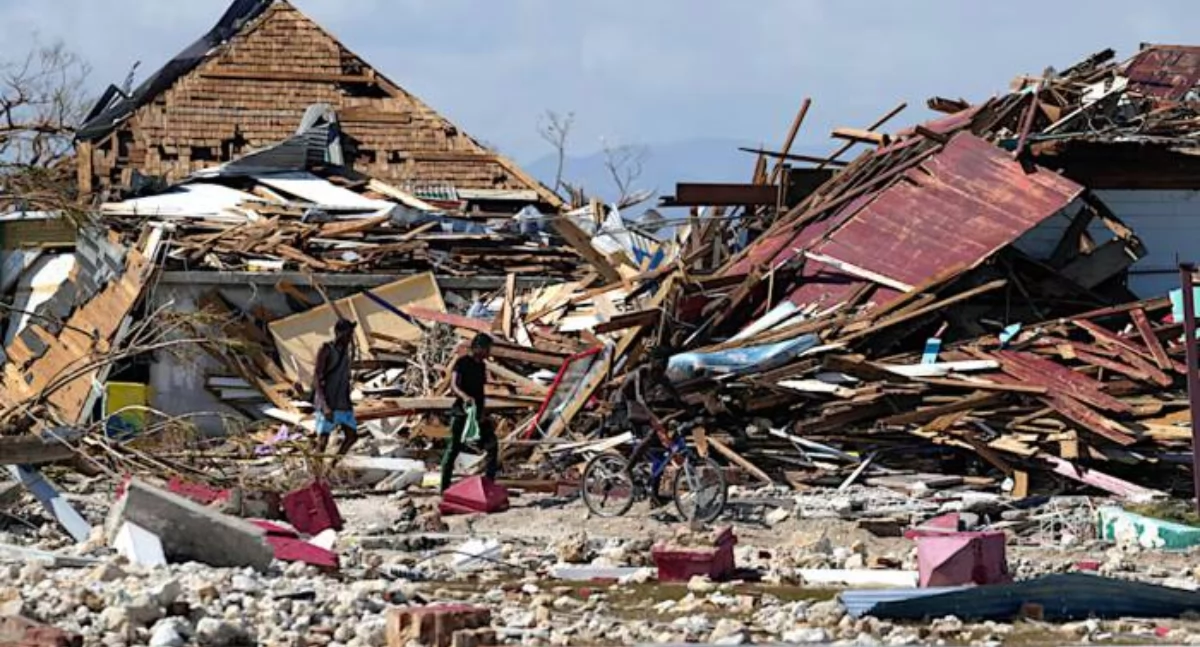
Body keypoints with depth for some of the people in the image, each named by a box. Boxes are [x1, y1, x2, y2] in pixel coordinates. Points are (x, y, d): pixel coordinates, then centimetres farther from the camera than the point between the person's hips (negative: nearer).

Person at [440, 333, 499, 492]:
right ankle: (445, 487, -2)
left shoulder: (482, 365, 13)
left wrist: (483, 412, 8)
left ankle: (489, 483, 8)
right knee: (455, 448, -5)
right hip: (462, 411, -7)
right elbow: (453, 385, -21)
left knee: (492, 444, 1)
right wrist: (464, 396, -41)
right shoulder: (462, 362, -10)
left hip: (478, 412, 7)